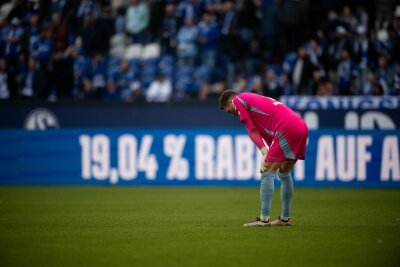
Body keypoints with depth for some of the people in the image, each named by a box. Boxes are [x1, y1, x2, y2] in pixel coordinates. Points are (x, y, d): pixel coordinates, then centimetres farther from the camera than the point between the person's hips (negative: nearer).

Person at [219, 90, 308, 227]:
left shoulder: (239, 100, 9)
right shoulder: (256, 99, 32)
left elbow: (252, 130, -1)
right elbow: (267, 133, 24)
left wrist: (264, 151, -9)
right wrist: (268, 154, 13)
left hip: (287, 128, -9)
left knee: (268, 173, -7)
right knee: (284, 174, 19)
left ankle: (264, 219, -12)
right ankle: (285, 218, 22)